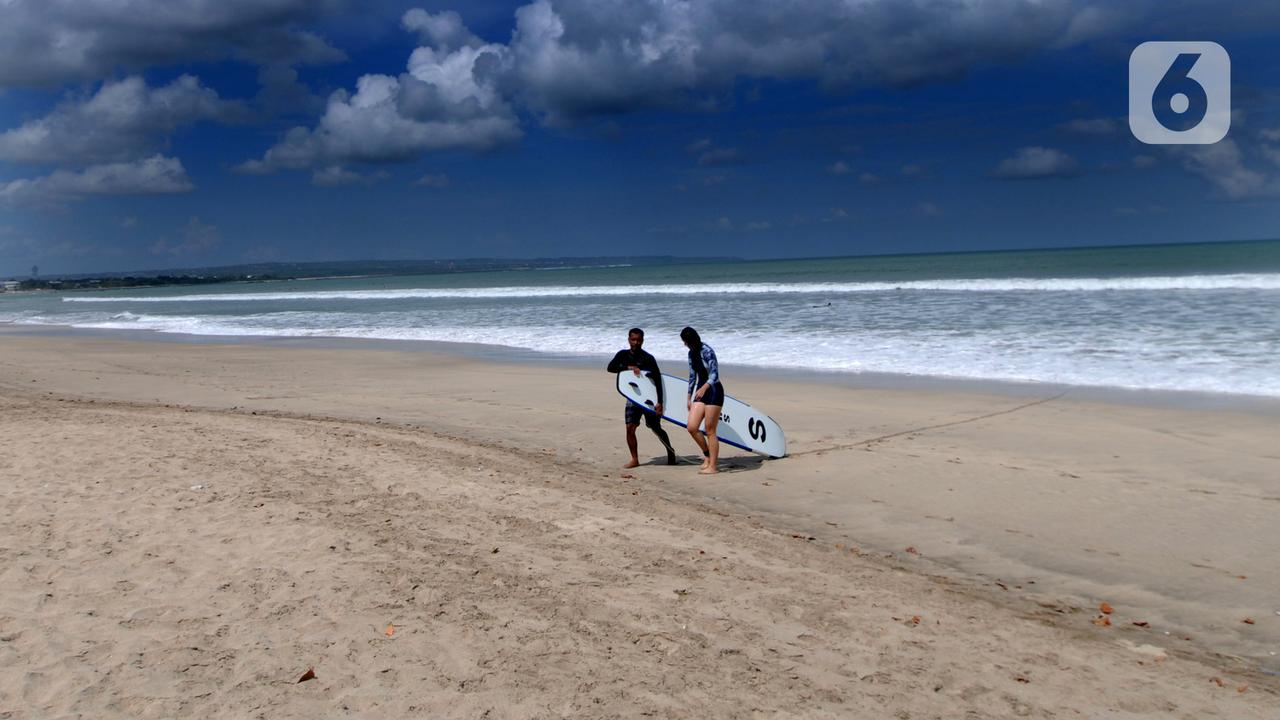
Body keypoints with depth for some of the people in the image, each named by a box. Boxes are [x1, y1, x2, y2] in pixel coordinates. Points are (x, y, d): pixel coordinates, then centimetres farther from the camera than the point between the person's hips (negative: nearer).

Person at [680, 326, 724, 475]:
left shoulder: (707, 351, -16)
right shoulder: (691, 353, 9)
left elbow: (714, 373, -27)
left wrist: (704, 387, -43)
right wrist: (689, 397, 20)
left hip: (714, 391, -8)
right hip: (701, 392, 8)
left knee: (710, 431, -5)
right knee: (691, 427, -1)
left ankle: (712, 466, 4)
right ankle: (707, 456, 19)